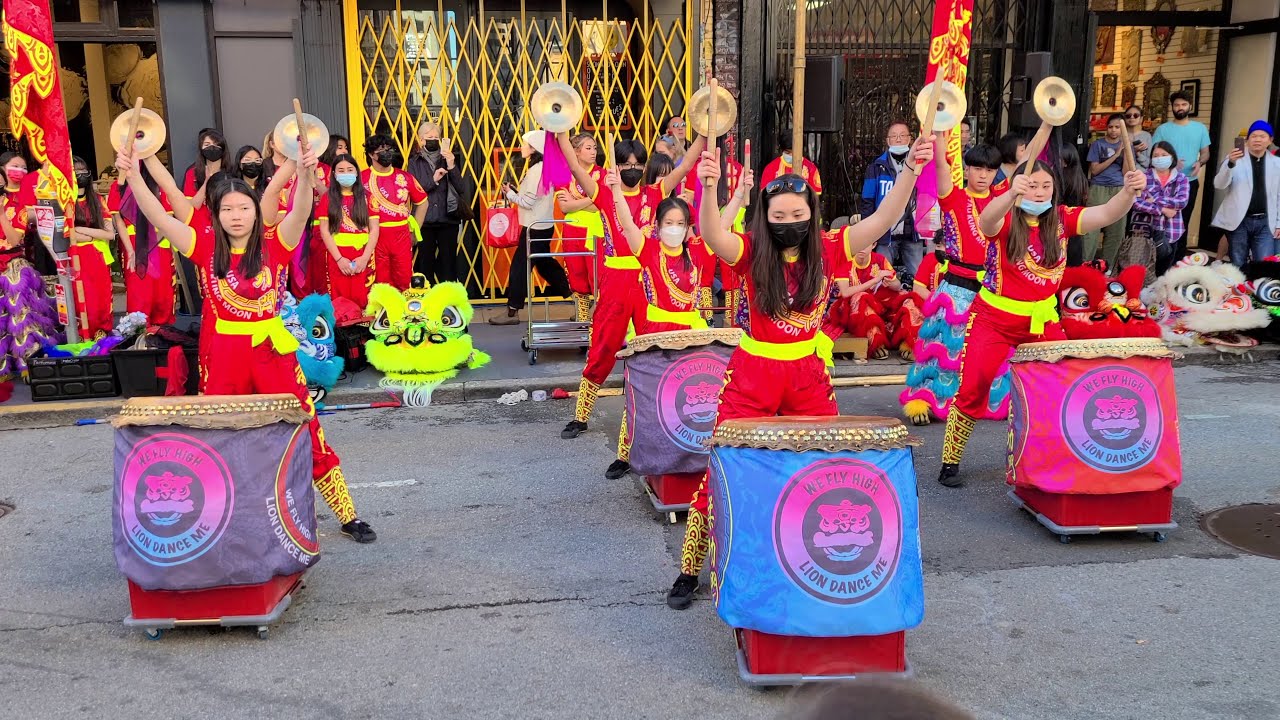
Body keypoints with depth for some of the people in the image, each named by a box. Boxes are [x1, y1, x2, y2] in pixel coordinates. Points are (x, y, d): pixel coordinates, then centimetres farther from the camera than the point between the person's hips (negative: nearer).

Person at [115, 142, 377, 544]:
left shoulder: (274, 244, -3)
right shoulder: (206, 247, 1)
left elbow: (300, 212, -21)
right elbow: (158, 217, -7)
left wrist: (306, 175, -38)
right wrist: (133, 177, -21)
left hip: (272, 352, -1)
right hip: (222, 356, 2)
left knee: (307, 435, 2)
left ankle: (348, 516, 11)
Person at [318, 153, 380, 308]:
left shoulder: (367, 197, 8)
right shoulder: (327, 198, 6)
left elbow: (374, 229, 3)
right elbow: (324, 231, 0)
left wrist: (364, 257, -9)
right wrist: (339, 259, -10)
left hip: (363, 258, 0)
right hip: (337, 259, 0)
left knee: (361, 301, -2)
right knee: (339, 302, 1)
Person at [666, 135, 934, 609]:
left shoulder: (827, 250, -3)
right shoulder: (751, 252, -11)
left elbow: (883, 219, -13)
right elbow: (714, 237, -32)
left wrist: (910, 170, -28)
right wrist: (709, 187, -51)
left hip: (808, 373, 3)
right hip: (753, 374, -2)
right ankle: (689, 570, 17)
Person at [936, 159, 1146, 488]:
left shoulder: (1062, 219, -1)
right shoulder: (1005, 220, -12)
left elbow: (1105, 215, -16)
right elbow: (987, 220, -37)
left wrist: (1129, 192, -38)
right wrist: (1011, 195, -58)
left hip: (1043, 321, 4)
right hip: (994, 320, -3)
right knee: (972, 391, -5)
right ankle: (950, 464, 9)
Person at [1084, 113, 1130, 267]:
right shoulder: (1098, 144, 3)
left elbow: (1126, 172, 1)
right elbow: (1094, 170, -4)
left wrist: (1126, 149, -9)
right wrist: (1115, 155, -10)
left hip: (1119, 190, 3)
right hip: (1099, 189, -3)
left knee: (1115, 231, 3)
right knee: (1091, 229, -10)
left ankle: (1106, 268, 13)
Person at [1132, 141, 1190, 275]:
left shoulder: (1181, 179, 5)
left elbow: (1182, 202, -11)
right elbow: (1136, 202, -12)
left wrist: (1155, 201, -14)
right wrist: (1162, 210, -16)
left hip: (1170, 232, 2)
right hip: (1145, 230, -2)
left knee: (1162, 272, 11)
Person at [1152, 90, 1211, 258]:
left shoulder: (1200, 128, 5)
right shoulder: (1163, 129, -2)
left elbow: (1205, 152, 8)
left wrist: (1200, 162, -15)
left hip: (1190, 183, 3)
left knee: (1183, 222, 11)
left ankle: (1178, 260, 21)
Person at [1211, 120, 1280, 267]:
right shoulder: (1235, 158, 0)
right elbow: (1219, 185, -13)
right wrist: (1230, 163, -29)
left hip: (1265, 222, 2)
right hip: (1239, 221, -2)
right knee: (1237, 267, 8)